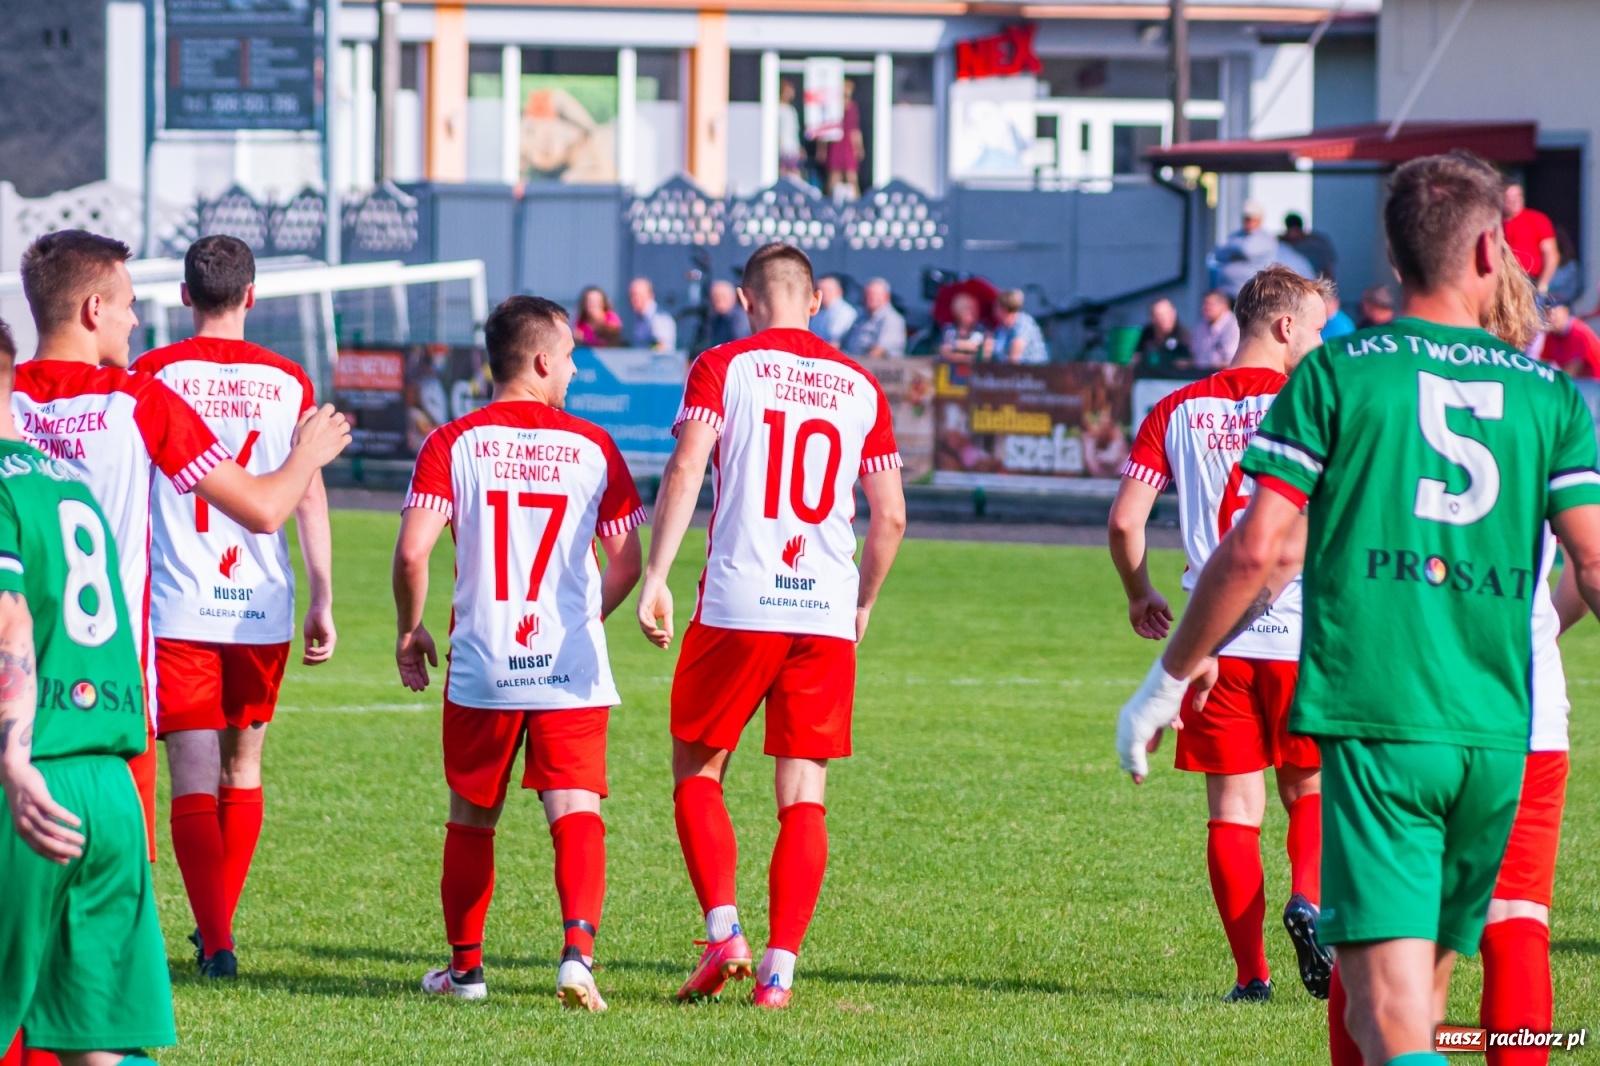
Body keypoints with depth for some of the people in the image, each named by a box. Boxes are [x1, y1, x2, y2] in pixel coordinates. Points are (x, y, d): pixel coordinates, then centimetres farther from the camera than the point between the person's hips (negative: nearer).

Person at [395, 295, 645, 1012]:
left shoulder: (454, 444, -1)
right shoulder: (592, 448, 2)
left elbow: (411, 553, -10)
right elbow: (626, 561, 5)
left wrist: (411, 630, 6)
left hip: (481, 669, 1)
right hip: (573, 670, -1)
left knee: (471, 819, 15)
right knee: (575, 811, -4)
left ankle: (465, 965, 23)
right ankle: (578, 947, -25)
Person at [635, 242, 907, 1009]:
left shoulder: (724, 367, 2)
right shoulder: (860, 387, 11)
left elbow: (685, 471, -11)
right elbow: (890, 515, 10)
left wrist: (655, 578, -9)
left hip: (737, 606, -2)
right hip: (827, 614, 2)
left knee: (696, 772, 13)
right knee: (803, 800, 6)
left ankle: (723, 931, -1)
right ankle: (781, 965, 0)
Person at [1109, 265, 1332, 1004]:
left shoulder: (1179, 411, 7)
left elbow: (1125, 517, 1)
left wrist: (1140, 596, 17)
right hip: (1301, 632, -2)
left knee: (1233, 806, 5)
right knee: (1308, 790, 14)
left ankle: (1251, 972, 2)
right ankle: (1307, 898, -13)